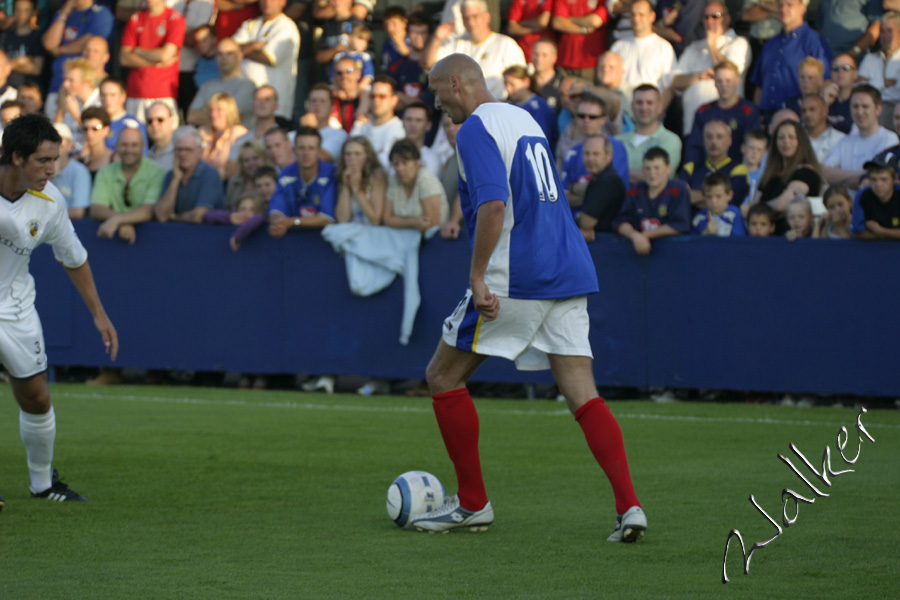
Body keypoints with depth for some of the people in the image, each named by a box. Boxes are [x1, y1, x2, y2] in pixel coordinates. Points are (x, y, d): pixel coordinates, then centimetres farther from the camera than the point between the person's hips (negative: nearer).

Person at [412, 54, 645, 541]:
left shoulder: (476, 129, -8)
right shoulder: (525, 120, 20)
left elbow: (493, 205, -22)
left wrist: (477, 276, -20)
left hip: (516, 280, -8)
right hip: (569, 273, 8)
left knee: (443, 377, 8)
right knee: (582, 395, 1)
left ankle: (472, 504, 11)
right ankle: (629, 506, -15)